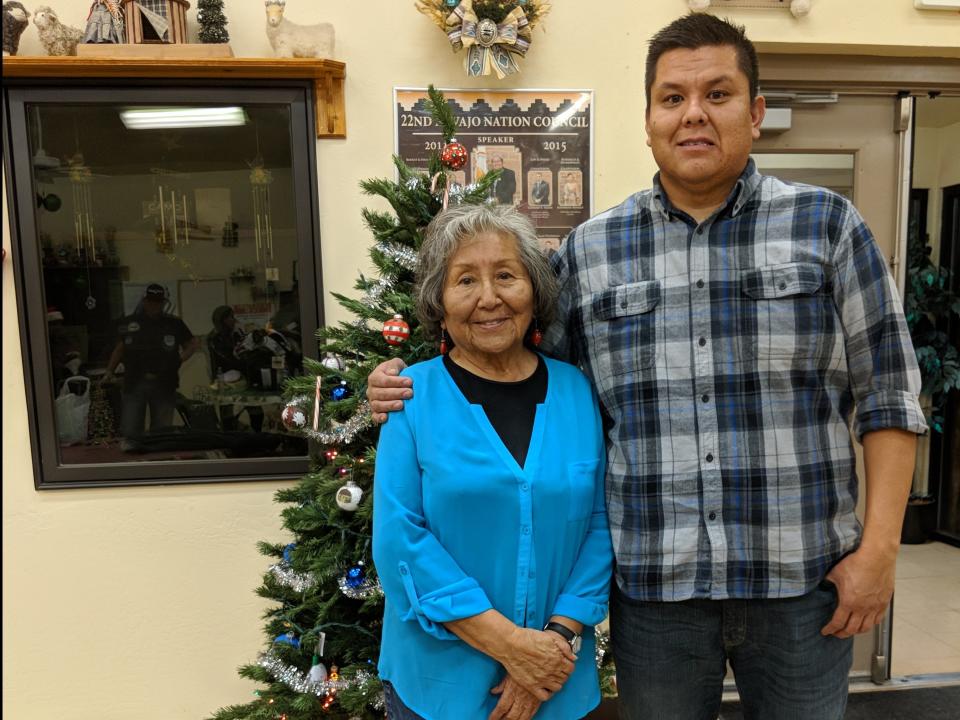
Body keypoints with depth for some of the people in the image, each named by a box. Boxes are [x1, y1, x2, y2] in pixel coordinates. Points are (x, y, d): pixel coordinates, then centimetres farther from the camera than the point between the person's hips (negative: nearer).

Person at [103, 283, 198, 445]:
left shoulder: (174, 324, 7)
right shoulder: (131, 323, 9)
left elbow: (193, 343, 15)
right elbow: (121, 348, 17)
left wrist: (181, 357, -1)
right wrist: (109, 371, 10)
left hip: (163, 385, 0)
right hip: (135, 383, 0)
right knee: (130, 431, -4)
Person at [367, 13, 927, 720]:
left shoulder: (828, 226, -1)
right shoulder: (589, 250, 1)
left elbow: (886, 393, 0)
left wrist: (878, 547, -5)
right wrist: (421, 391, -2)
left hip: (802, 581, 0)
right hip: (652, 586, 1)